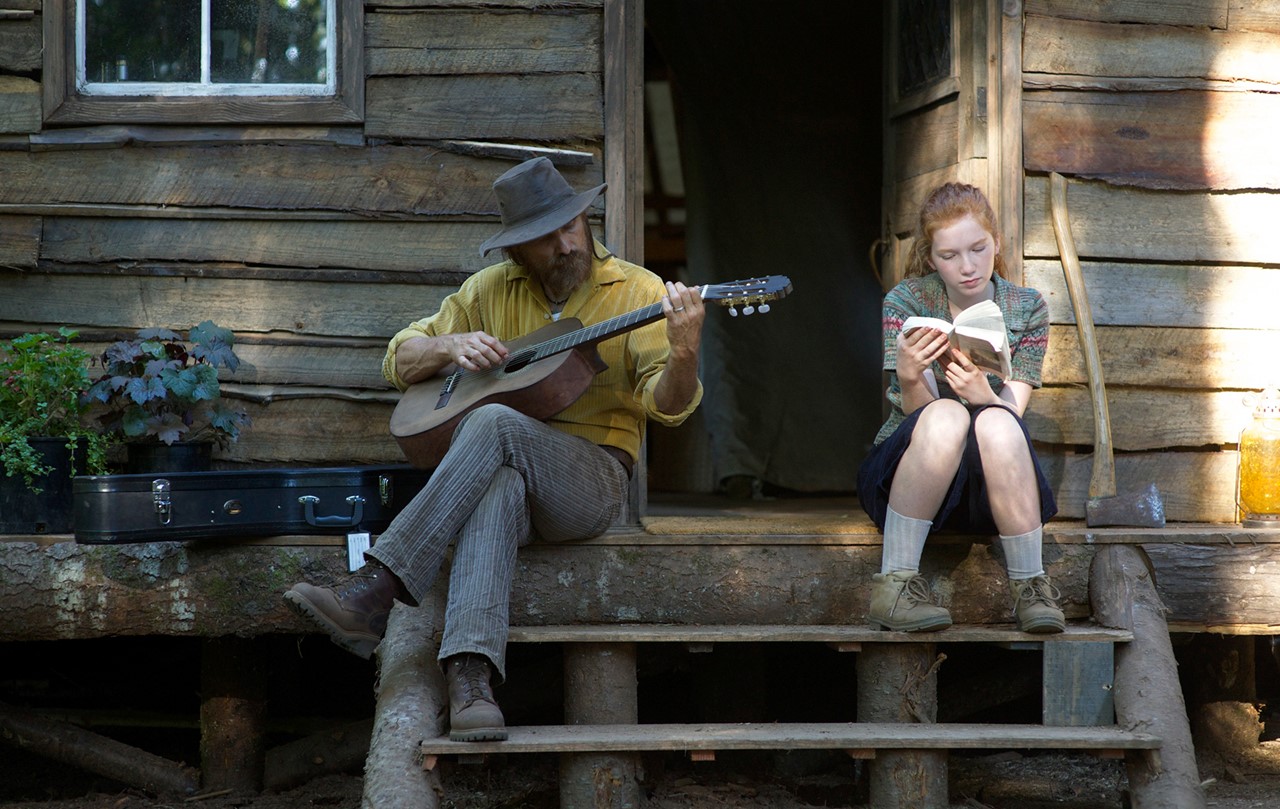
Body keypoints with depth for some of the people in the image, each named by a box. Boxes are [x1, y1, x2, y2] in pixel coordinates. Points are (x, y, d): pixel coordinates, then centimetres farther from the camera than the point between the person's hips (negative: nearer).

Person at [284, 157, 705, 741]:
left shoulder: (637, 291, 3)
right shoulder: (491, 289, 13)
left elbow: (667, 406, -8)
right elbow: (399, 362, 17)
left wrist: (683, 356, -31)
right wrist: (448, 346, -5)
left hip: (593, 480, -2)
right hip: (506, 468, 3)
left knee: (494, 424, -33)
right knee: (496, 486, -37)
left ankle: (376, 590, -39)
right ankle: (470, 677, -53)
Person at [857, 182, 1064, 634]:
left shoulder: (1026, 309, 3)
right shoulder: (907, 301, -2)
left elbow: (1012, 412, -9)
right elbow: (920, 410, -12)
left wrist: (985, 396, -33)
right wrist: (908, 377, -36)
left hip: (993, 488, 1)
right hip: (904, 474, -1)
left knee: (996, 424, -34)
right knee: (946, 417, -35)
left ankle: (1030, 586, -27)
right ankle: (894, 583, -32)